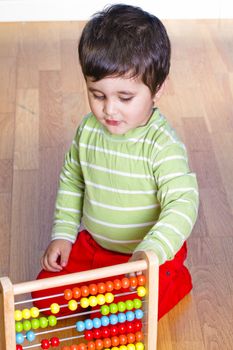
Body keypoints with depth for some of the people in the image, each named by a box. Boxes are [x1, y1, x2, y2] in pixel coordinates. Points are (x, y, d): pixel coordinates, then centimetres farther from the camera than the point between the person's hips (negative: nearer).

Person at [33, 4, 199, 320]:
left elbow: (183, 204, -33)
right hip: (92, 244, 6)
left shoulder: (163, 145, -26)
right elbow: (71, 181, 10)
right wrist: (63, 234, 5)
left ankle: (174, 281, 7)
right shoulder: (88, 130, -7)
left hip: (152, 254, -5)